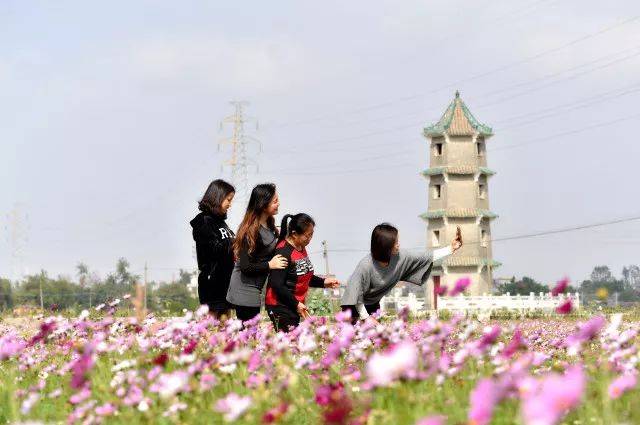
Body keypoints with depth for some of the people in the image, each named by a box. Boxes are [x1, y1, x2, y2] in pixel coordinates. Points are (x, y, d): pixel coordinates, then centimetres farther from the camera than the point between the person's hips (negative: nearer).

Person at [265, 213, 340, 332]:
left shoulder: (301, 248, 11)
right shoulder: (283, 252, -17)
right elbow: (277, 284, -19)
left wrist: (323, 282, 11)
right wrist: (296, 304, -20)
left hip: (296, 305, 9)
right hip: (280, 305, -9)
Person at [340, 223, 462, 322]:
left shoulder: (400, 257, -17)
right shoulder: (365, 266, -33)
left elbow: (427, 258, -7)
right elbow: (356, 295, -27)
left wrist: (451, 249, -9)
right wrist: (366, 318, -25)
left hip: (374, 304, 6)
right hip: (354, 305, -6)